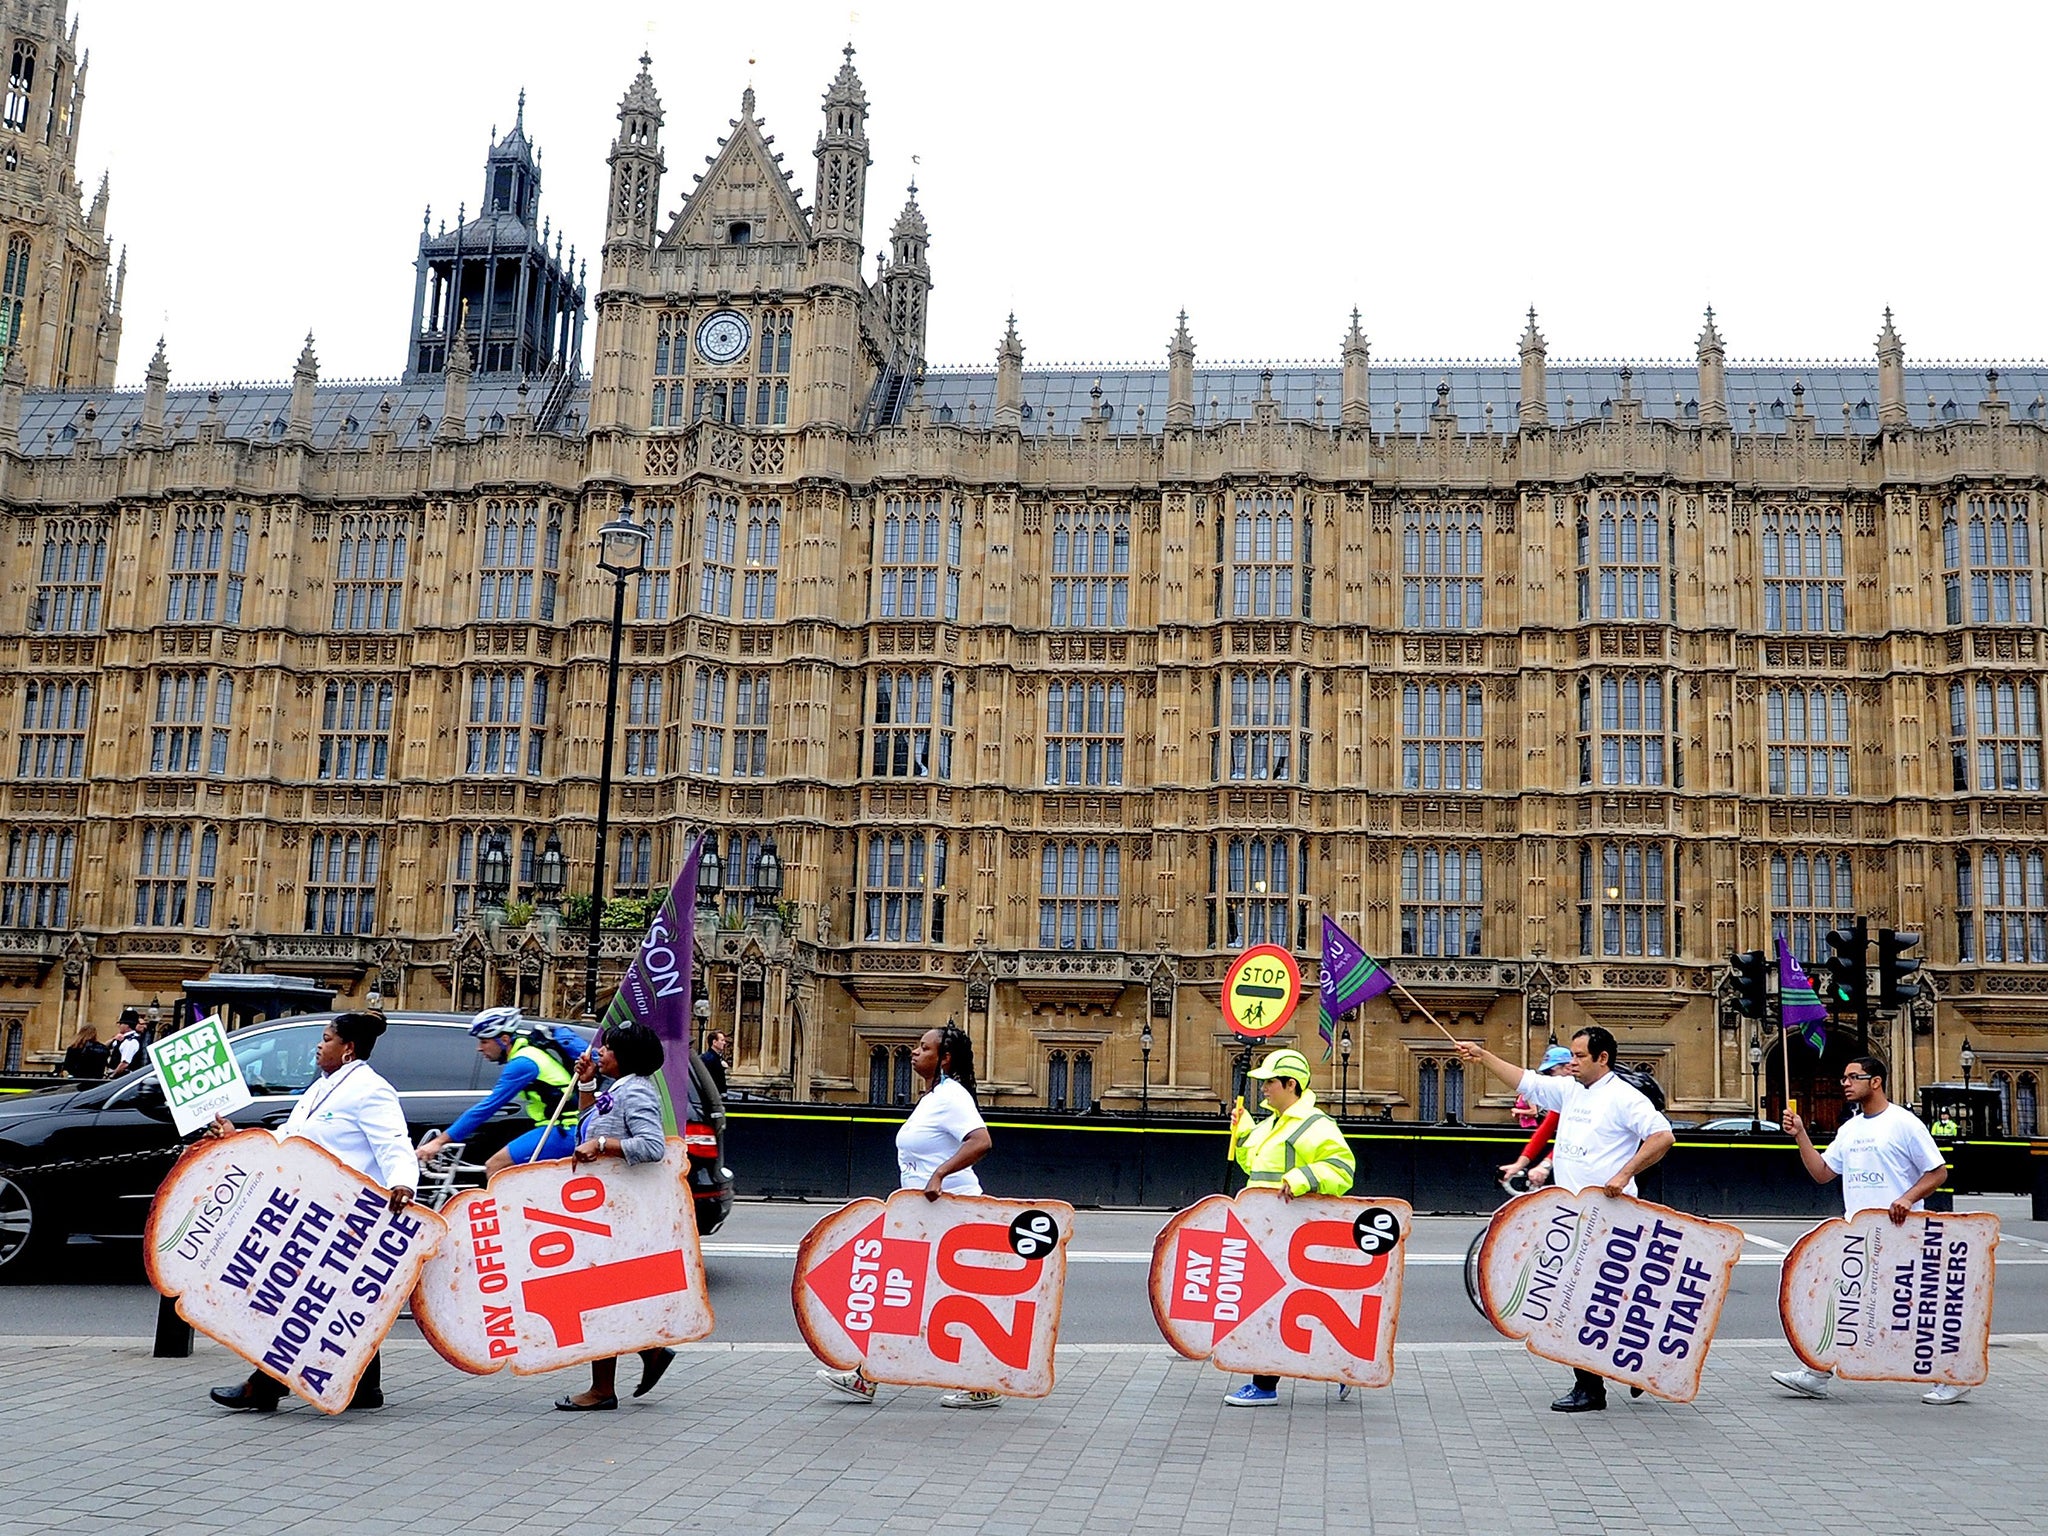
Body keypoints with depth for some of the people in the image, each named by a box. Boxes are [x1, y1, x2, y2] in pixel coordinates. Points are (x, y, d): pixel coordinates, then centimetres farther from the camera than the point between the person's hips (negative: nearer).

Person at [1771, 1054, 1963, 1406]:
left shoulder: (1904, 1123, -8)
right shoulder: (1850, 1129, 14)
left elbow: (1938, 1173, -8)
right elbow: (1822, 1173, 14)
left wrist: (1907, 1198, -22)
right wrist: (1800, 1135, 4)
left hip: (1898, 1232, -7)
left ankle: (1953, 1378, 13)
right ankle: (1817, 1375, 10)